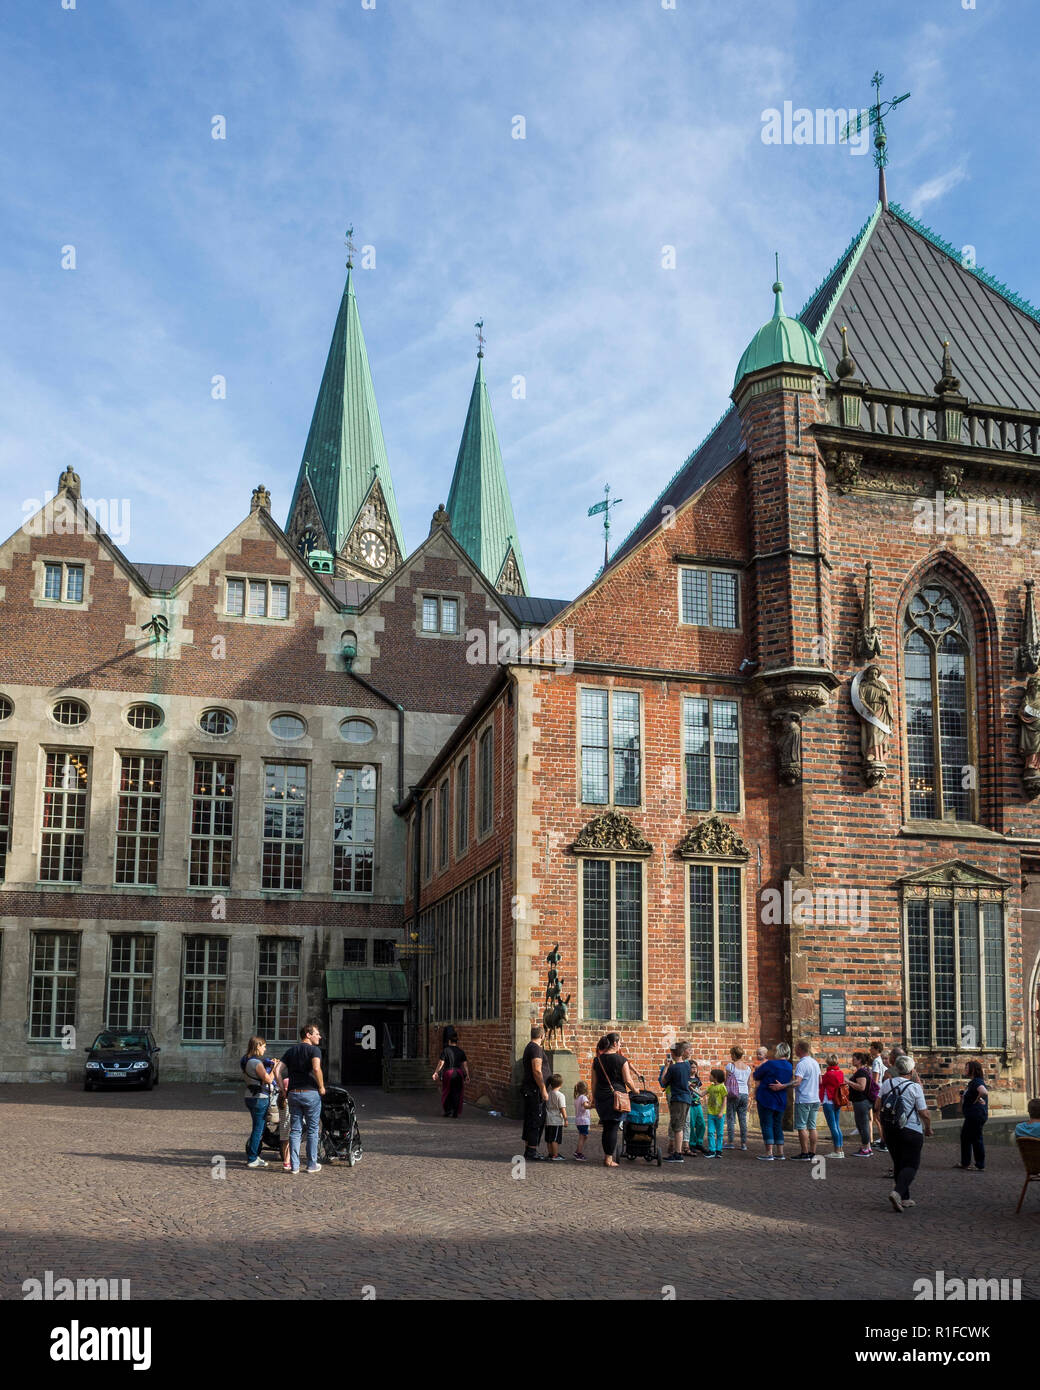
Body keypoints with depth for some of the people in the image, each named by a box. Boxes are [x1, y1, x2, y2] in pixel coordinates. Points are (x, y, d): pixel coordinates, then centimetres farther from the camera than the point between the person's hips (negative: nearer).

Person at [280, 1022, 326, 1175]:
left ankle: (294, 1165, 8)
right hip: (311, 1093, -5)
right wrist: (321, 1087, -12)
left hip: (293, 1093, 5)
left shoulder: (291, 1050, 14)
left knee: (295, 1130, 9)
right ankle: (312, 1164, 10)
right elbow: (316, 1068, -24)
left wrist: (283, 1088, 10)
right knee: (313, 1130, 7)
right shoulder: (314, 1050, -6)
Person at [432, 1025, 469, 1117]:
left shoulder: (446, 1051, -7)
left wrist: (436, 1073, 4)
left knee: (447, 1094, 12)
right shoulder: (461, 1052, 2)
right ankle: (455, 1113, 7)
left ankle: (448, 1112, 8)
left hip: (448, 1074, -2)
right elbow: (465, 1065, 2)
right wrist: (467, 1075, 10)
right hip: (459, 1073, 3)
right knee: (457, 1094, 9)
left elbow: (441, 1063, -7)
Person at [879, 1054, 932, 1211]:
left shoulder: (887, 1084, 4)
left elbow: (880, 1106, 10)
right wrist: (928, 1128, 7)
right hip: (911, 1131, -5)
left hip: (889, 1131, 5)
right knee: (911, 1165, 0)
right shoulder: (915, 1087, -11)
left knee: (898, 1163, 16)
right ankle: (897, 1192, -20)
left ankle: (905, 1198, 19)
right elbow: (924, 1113, -11)